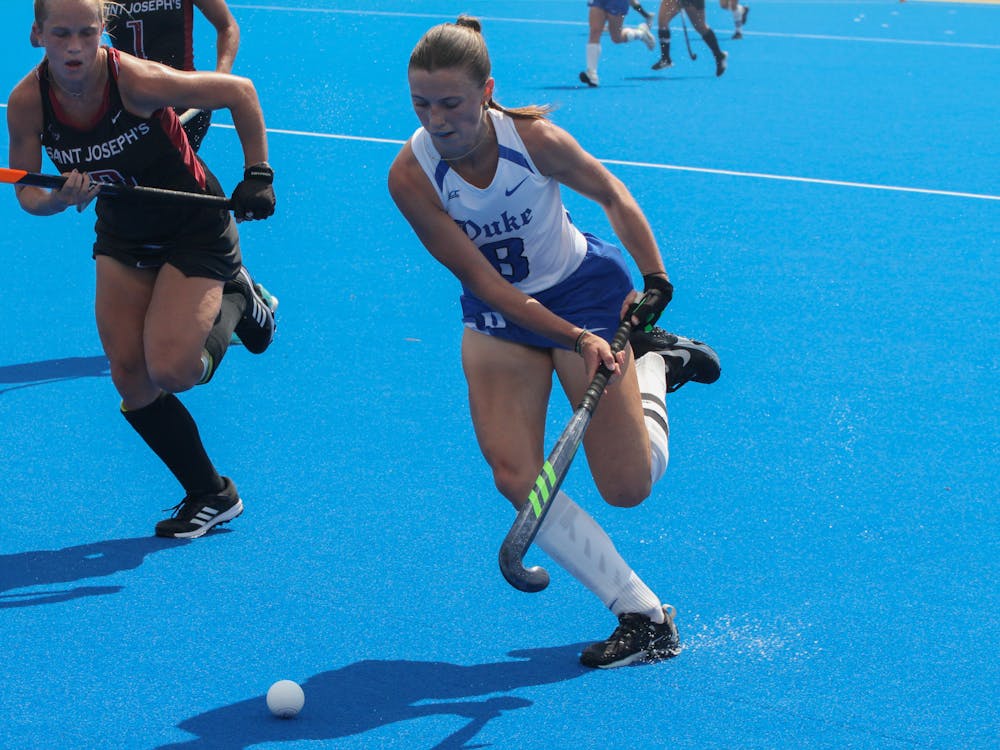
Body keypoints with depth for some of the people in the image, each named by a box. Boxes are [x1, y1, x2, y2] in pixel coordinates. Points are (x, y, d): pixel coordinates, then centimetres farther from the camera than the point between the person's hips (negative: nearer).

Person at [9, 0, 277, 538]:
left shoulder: (136, 80, -29)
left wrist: (257, 175, -16)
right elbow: (27, 191, -8)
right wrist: (59, 200, -30)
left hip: (196, 233, -5)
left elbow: (239, 91, -17)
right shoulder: (27, 102, -16)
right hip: (122, 240, 5)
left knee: (169, 371, -18)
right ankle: (211, 496, 17)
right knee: (130, 380, 0)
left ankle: (236, 300, 14)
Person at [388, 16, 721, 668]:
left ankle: (655, 363, 28)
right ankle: (644, 616, -7)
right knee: (516, 479, -15)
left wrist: (656, 281, -10)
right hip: (498, 317, 2)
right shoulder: (410, 175, -22)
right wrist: (573, 339, -30)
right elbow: (482, 281, -22)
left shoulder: (534, 138, -25)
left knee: (628, 486, -2)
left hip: (583, 290, -2)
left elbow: (612, 195, -4)